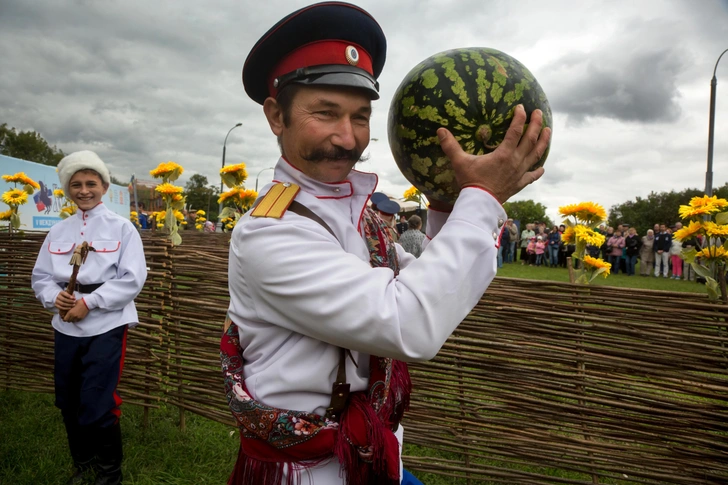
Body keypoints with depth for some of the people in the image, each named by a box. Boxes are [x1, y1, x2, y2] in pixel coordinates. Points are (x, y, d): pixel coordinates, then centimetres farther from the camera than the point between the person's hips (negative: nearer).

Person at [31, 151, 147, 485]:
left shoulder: (121, 228, -3)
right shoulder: (58, 231, 11)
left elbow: (132, 279, -11)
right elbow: (40, 277, 12)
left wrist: (89, 302, -17)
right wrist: (54, 296, -10)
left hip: (106, 326, -5)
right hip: (65, 327, 5)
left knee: (97, 407, -4)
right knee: (68, 403, 15)